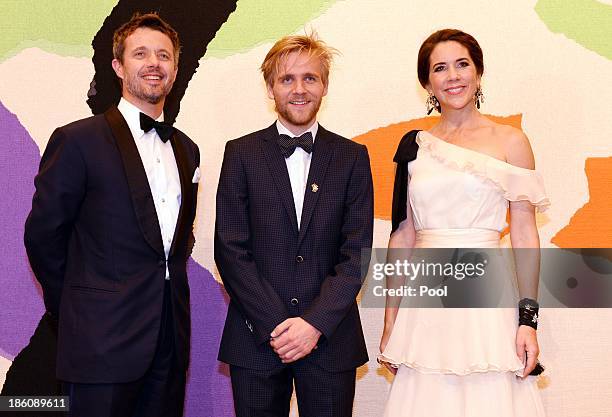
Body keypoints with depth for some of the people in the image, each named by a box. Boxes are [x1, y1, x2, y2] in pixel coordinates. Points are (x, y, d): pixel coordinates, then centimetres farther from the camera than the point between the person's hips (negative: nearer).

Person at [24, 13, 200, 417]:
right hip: (104, 340, -6)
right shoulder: (78, 140, -7)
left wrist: (170, 284, 11)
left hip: (171, 338, 6)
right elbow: (43, 233, -4)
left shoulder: (186, 149, 13)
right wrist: (75, 309, 3)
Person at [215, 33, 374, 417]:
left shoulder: (352, 157, 5)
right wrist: (274, 325, -10)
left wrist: (315, 323, -11)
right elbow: (230, 250, -3)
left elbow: (357, 252, -1)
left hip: (330, 338, 1)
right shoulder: (242, 153, 2)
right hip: (256, 338, 0)